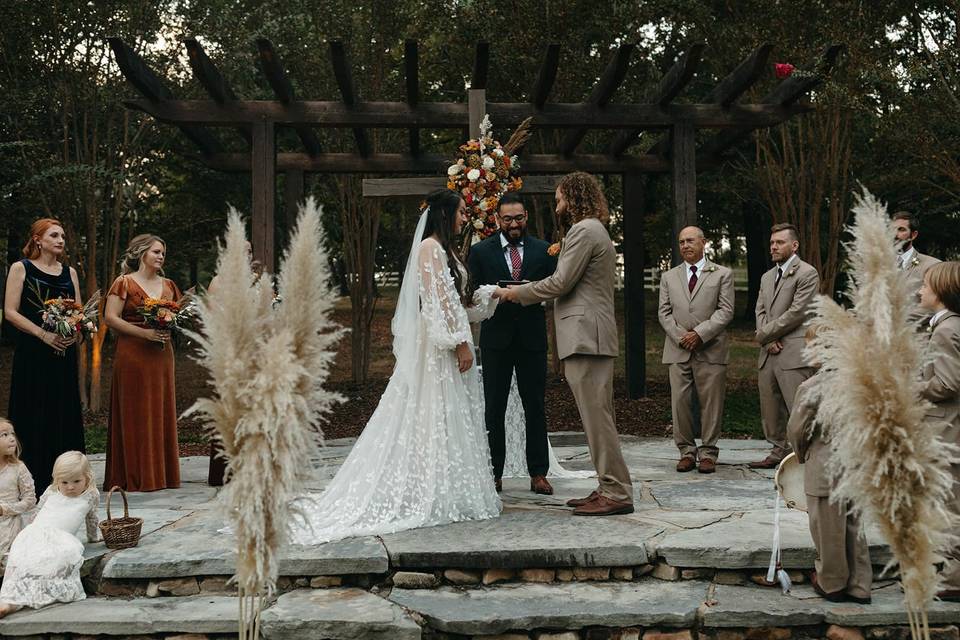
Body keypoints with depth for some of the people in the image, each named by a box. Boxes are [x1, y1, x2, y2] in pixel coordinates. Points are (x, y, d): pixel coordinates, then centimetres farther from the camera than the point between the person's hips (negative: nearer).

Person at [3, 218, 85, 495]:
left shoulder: (69, 272, 14)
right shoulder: (20, 268, 1)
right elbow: (10, 311, -6)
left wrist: (74, 331, -8)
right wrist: (43, 334, -16)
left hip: (64, 352, 4)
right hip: (32, 354, -4)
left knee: (65, 415, 3)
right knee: (34, 416, -4)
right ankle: (34, 481, 1)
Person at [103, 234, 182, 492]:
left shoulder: (168, 285, 15)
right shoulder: (124, 283, -1)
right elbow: (110, 317, -9)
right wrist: (145, 333, -17)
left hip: (161, 355, 5)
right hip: (133, 355, -5)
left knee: (161, 412, 5)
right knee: (135, 415, -3)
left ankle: (161, 473, 12)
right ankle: (136, 476, 1)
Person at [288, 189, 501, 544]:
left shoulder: (445, 250, 19)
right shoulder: (431, 247, -11)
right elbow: (440, 300, -18)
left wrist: (491, 293, 19)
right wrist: (461, 343, -20)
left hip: (448, 346, 10)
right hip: (439, 346, -10)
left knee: (448, 418, 9)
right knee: (434, 417, -6)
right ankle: (437, 496, -1)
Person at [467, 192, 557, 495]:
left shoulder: (543, 250, 7)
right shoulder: (480, 251, 4)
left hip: (532, 338, 1)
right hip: (496, 338, 0)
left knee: (535, 407, 4)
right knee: (494, 409, 3)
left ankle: (538, 473, 10)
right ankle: (493, 473, 10)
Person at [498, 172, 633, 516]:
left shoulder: (584, 231, -10)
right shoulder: (595, 230, 24)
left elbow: (561, 282, -14)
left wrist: (517, 292, -1)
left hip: (585, 335, -11)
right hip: (591, 336, 11)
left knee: (596, 416, -10)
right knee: (599, 416, 11)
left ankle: (617, 493, -8)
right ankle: (610, 488, 16)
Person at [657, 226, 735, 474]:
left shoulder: (722, 274, 7)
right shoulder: (669, 277, 16)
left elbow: (725, 311, -2)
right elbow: (664, 312, 9)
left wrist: (699, 333, -13)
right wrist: (680, 336, -6)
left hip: (711, 350, -2)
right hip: (678, 351, 2)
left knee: (711, 404, -1)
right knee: (680, 402, 0)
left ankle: (708, 452, 8)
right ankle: (686, 451, 9)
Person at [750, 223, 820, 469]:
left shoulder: (807, 274, -6)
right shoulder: (767, 277, 20)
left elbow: (797, 313, -13)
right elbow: (760, 311, 14)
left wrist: (764, 334, -8)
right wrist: (770, 341, -4)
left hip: (794, 354, -8)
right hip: (768, 354, 8)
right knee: (770, 409, 12)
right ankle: (779, 451, 23)